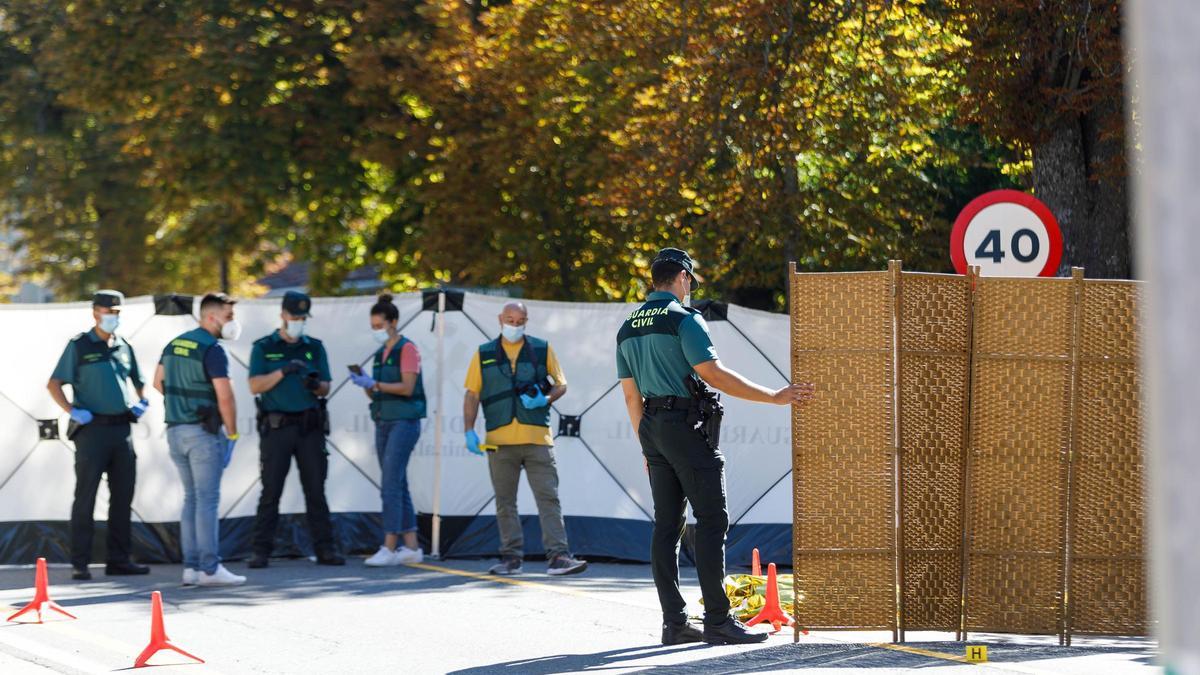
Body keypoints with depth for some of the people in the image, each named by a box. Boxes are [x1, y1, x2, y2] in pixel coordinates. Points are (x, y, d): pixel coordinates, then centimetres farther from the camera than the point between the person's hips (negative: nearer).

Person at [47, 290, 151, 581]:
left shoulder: (124, 347, 15)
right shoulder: (79, 346, 0)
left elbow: (136, 382, 29)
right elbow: (54, 385, -2)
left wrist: (140, 402, 10)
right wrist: (72, 411, -13)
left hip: (121, 428, 6)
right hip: (92, 429, -5)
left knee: (122, 496, 7)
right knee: (86, 496, -4)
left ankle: (118, 559, 14)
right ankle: (80, 563, -2)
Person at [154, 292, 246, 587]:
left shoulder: (175, 344, 12)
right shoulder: (212, 350, -14)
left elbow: (159, 382, 20)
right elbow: (225, 397, -18)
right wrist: (232, 432, -8)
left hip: (176, 430, 8)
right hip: (204, 431, -8)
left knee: (191, 498, 12)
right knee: (207, 499, -5)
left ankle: (190, 567, 11)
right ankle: (209, 568, -6)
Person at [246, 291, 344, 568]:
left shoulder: (314, 347, 11)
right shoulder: (263, 347, 4)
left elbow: (326, 388, 9)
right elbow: (255, 386, -6)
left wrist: (316, 386, -14)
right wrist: (283, 372, -19)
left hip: (309, 427, 2)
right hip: (276, 428, -2)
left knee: (316, 489, 2)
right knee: (271, 490, -3)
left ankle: (324, 548, 4)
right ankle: (261, 552, -1)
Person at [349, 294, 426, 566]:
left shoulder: (407, 349, -7)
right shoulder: (380, 354, 16)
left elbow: (407, 388, -16)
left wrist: (374, 384, -21)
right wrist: (364, 383, -3)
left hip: (404, 422, -8)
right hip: (383, 422, 8)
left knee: (391, 485, -14)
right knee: (398, 486, 7)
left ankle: (389, 548, -15)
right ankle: (411, 547, 10)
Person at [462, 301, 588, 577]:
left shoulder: (542, 350, 10)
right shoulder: (484, 354, 11)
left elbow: (561, 384, 13)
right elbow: (472, 395, 9)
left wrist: (545, 399, -9)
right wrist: (470, 431, -2)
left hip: (537, 438, -1)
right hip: (499, 440, 1)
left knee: (548, 497, -8)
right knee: (505, 502, 5)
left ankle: (558, 556, -11)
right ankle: (511, 557, 11)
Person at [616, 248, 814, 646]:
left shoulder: (628, 329, 14)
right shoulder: (684, 319, -10)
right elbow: (713, 374, -17)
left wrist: (647, 447, 23)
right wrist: (775, 397, -14)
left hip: (653, 428, 8)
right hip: (687, 426, -8)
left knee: (666, 526, 6)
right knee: (712, 520, -7)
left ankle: (673, 622, 5)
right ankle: (717, 620, -12)